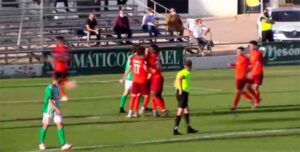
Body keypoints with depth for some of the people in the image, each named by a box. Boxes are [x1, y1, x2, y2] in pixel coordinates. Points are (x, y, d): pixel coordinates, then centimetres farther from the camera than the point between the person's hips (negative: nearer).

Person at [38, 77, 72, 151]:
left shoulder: (57, 87, 5)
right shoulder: (49, 88, -20)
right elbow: (50, 101, -26)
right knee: (45, 126, 9)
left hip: (56, 110, 6)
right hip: (48, 110, -6)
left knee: (60, 125, -5)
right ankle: (41, 143, 28)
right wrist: (57, 109, -35)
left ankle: (63, 144, -11)